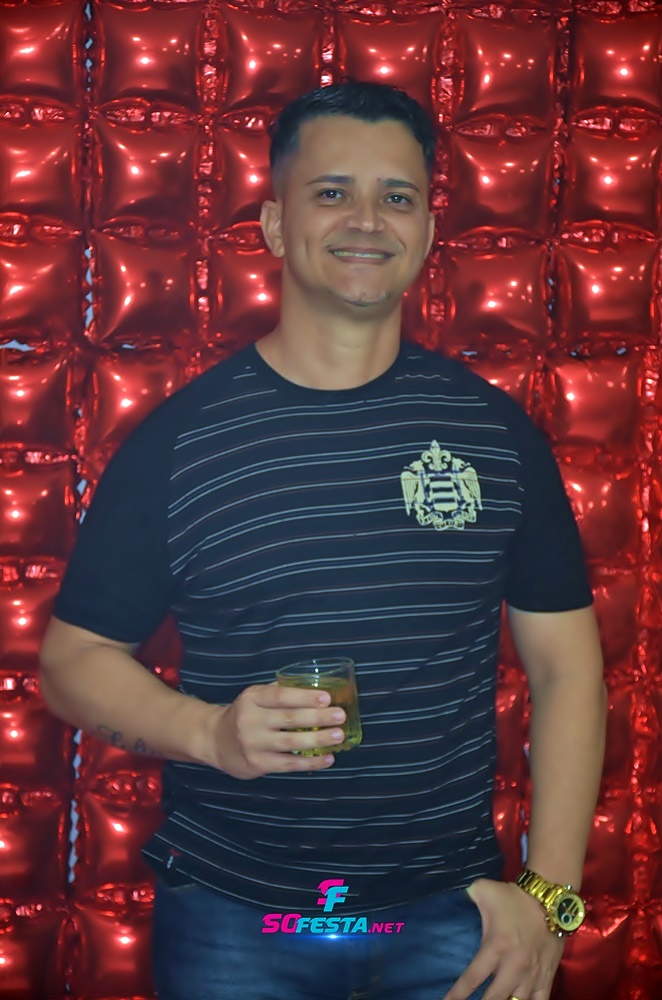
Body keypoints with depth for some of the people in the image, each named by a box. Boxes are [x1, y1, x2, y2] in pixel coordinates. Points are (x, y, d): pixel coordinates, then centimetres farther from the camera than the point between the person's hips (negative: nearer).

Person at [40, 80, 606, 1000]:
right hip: (231, 918, -1)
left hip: (450, 914, 1)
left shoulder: (494, 430, 0)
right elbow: (75, 657, 0)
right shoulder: (179, 437, -5)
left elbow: (565, 663, 3)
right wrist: (209, 732, -19)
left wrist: (549, 891, -4)